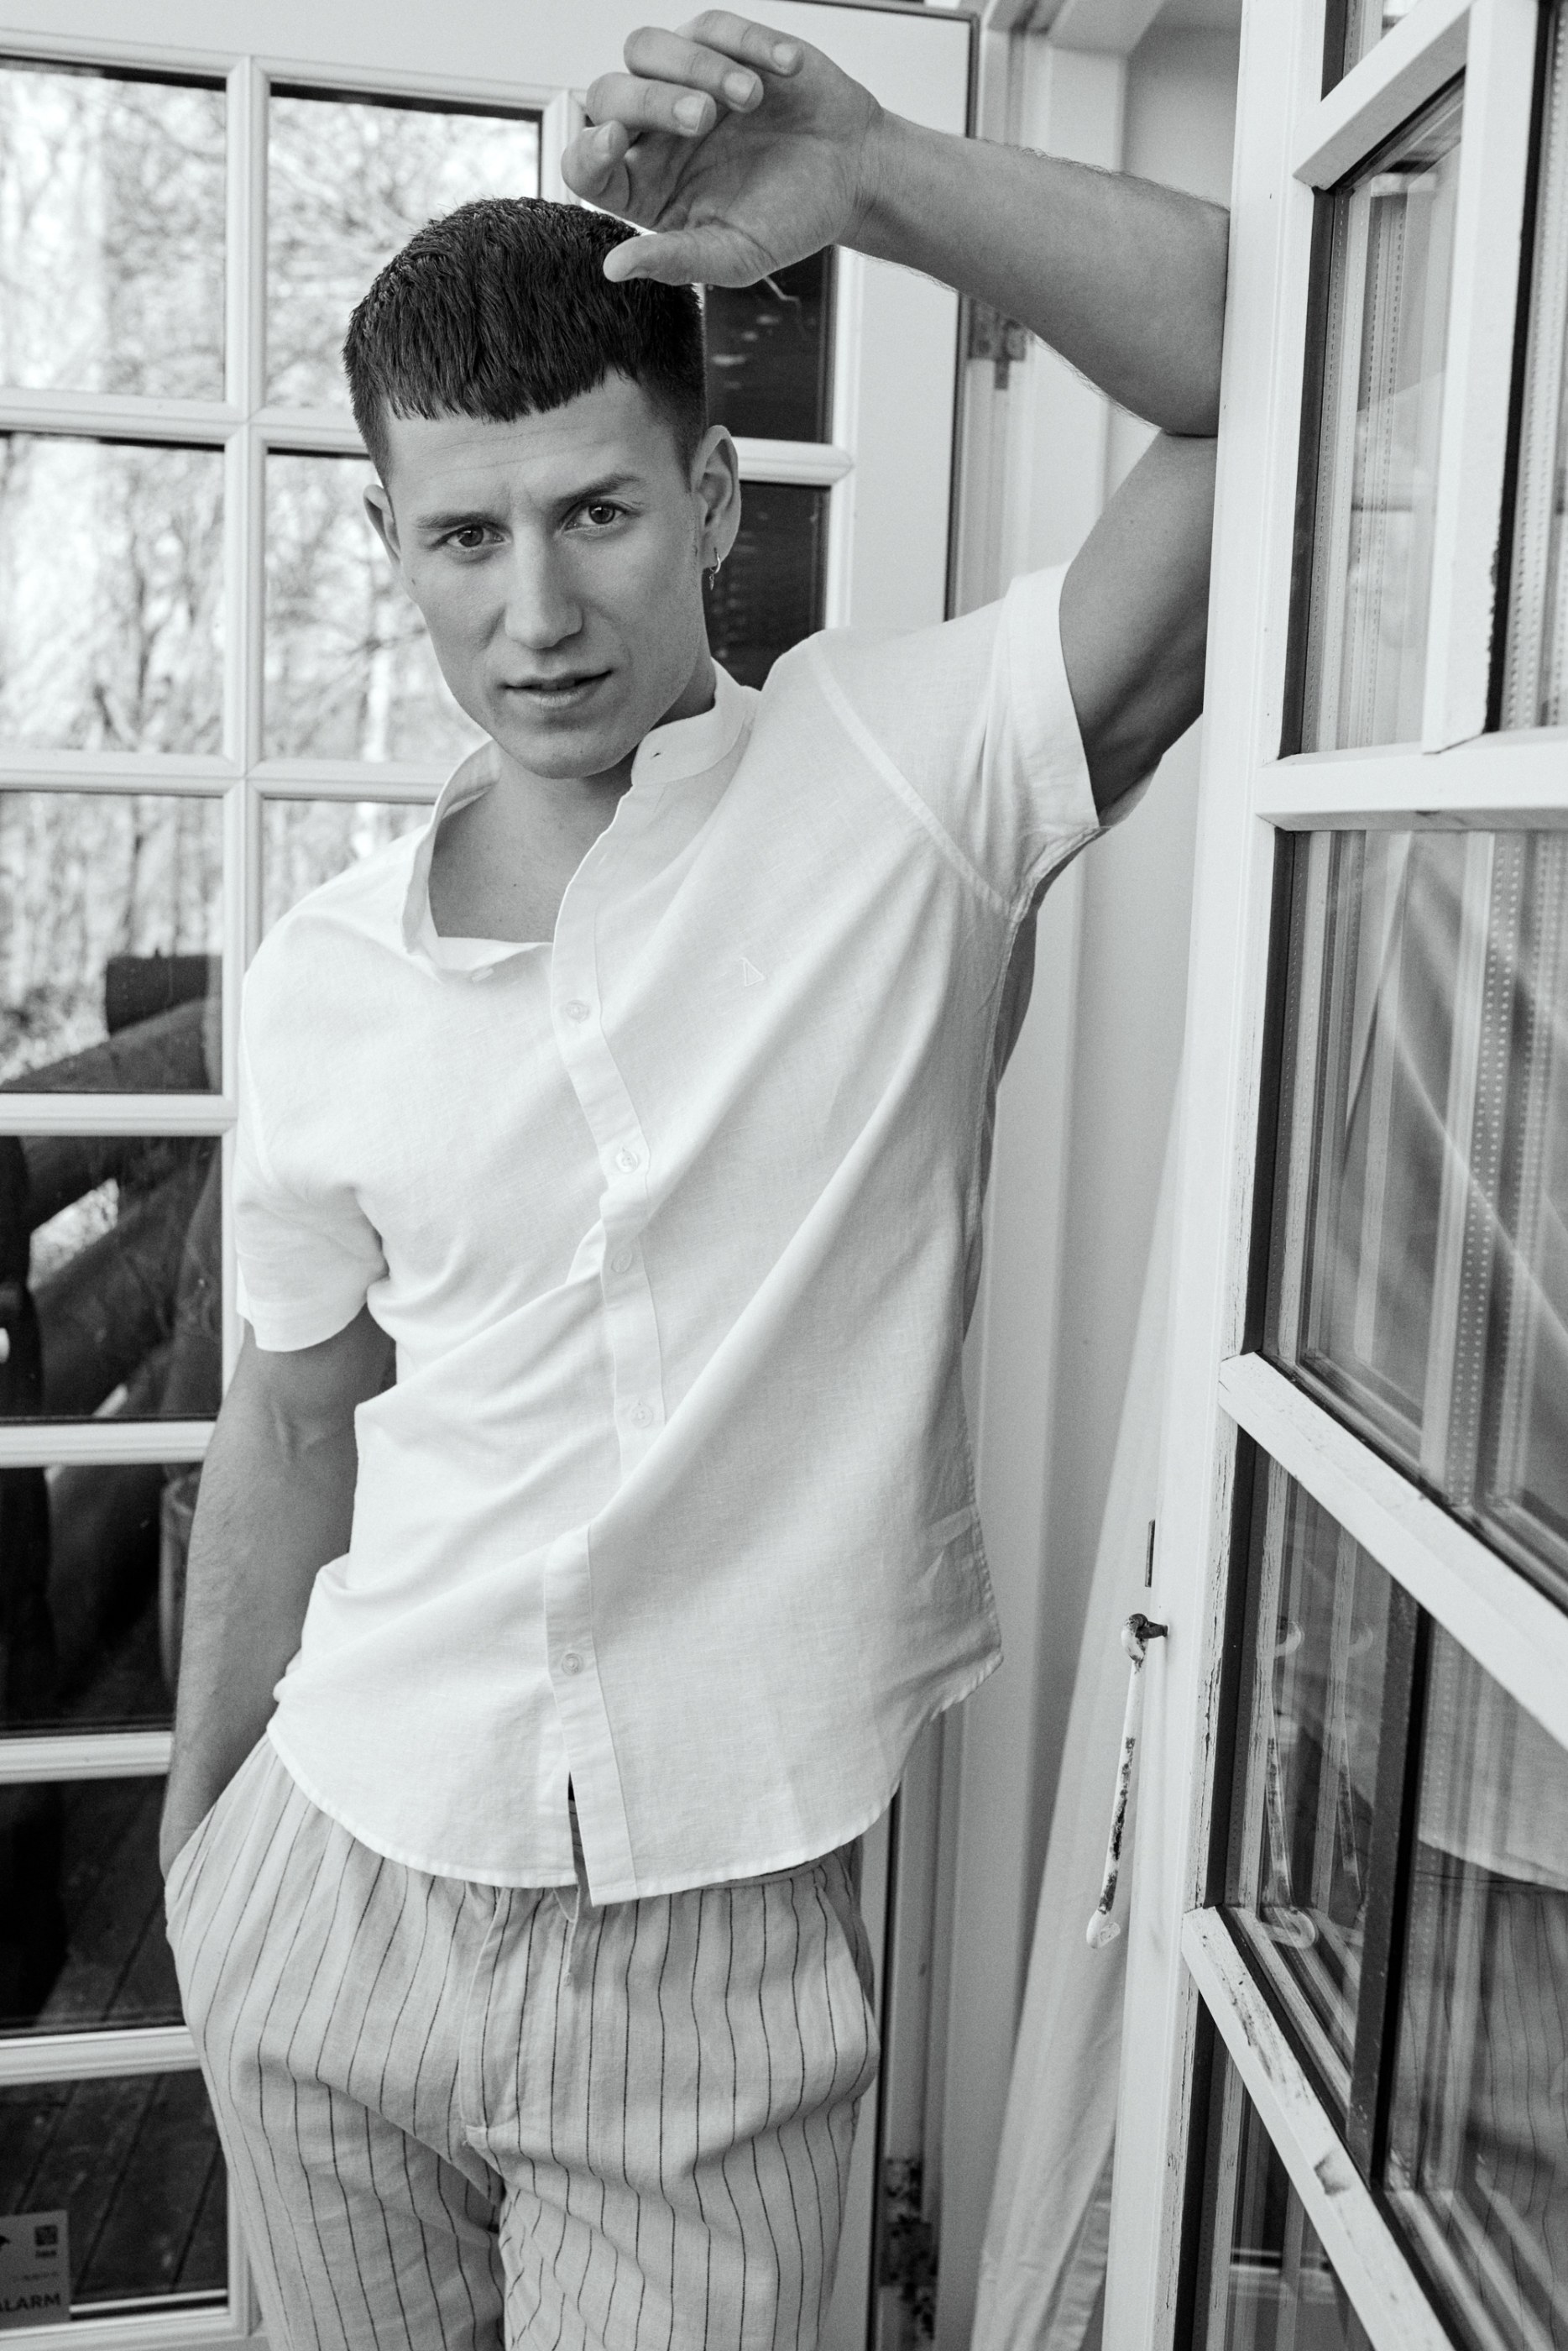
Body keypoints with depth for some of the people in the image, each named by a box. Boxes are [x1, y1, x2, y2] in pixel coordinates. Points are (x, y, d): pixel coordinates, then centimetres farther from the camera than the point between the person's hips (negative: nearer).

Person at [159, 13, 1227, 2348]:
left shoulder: (902, 784, -10)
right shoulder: (320, 989, -1)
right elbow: (293, 1430, 9)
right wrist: (195, 1828, 17)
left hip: (722, 1958, -3)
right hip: (334, 1899, 4)